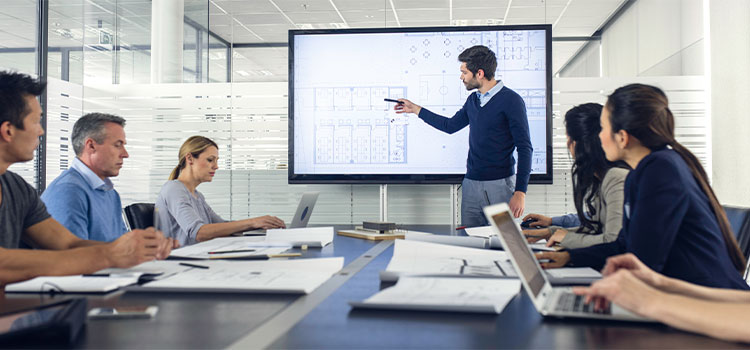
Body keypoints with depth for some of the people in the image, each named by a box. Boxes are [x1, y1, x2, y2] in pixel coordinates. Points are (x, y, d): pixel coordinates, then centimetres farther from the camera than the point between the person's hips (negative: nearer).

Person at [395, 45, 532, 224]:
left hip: (500, 185, -6)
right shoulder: (473, 100, 13)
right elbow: (451, 125, 29)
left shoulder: (511, 100, -9)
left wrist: (520, 192, -18)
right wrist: (415, 109, 30)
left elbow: (525, 148, -11)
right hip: (471, 184, 6)